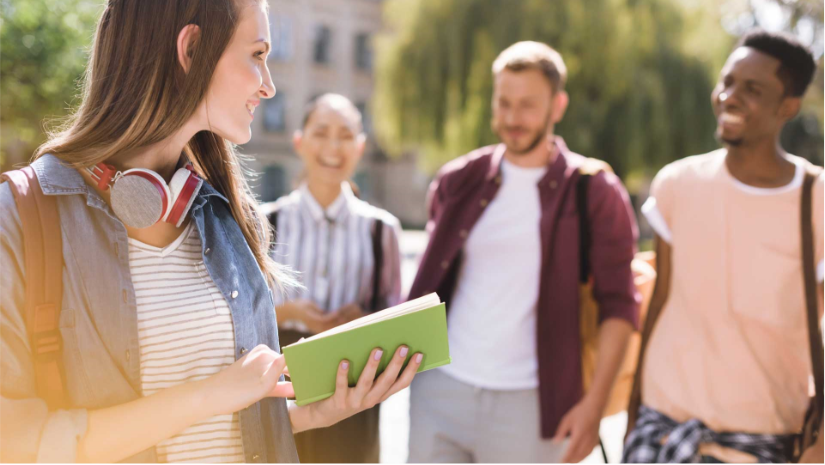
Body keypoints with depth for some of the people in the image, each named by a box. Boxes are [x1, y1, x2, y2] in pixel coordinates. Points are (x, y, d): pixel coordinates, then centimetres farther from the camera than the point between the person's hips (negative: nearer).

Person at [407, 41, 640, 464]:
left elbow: (619, 307, -5)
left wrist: (594, 404, -12)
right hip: (441, 390, 3)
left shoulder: (595, 194, -3)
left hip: (528, 402, -3)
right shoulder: (458, 182, 7)